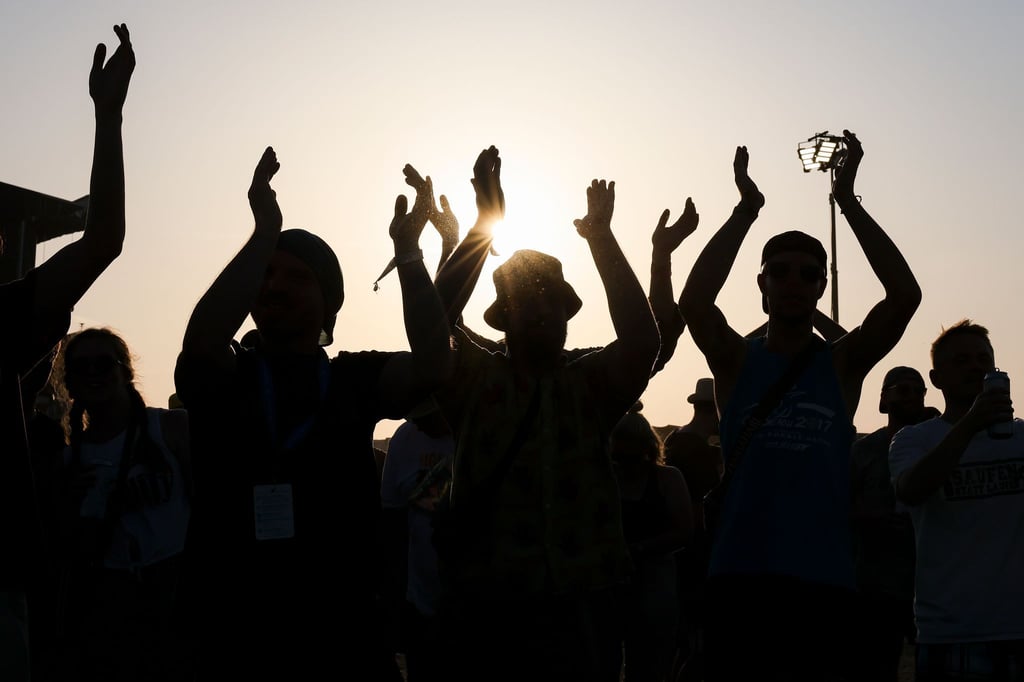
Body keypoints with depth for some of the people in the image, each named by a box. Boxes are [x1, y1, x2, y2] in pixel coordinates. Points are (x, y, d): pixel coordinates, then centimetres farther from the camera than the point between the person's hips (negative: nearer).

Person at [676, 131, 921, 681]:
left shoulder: (843, 363, 8)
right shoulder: (736, 361, 6)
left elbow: (905, 295, -7)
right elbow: (693, 301, -14)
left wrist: (848, 202, -7)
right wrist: (747, 208, -10)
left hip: (823, 580, 1)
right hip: (739, 577, -1)